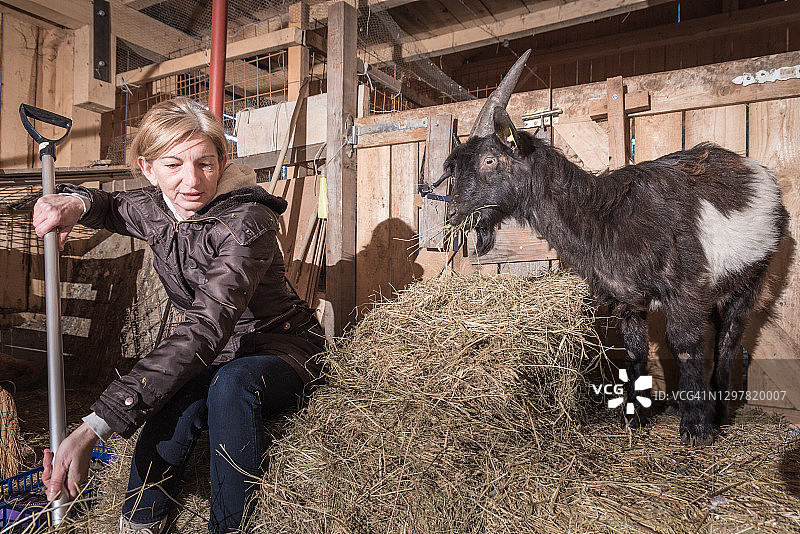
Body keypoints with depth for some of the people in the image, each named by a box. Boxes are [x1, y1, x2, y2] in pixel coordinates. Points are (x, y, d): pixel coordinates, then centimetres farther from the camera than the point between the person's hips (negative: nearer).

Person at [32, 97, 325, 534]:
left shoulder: (246, 220, -27)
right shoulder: (155, 210, -5)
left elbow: (209, 325, -40)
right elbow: (112, 207, 20)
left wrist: (93, 428, -45)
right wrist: (75, 202, -9)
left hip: (282, 350, -4)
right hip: (215, 356, 5)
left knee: (232, 381, -37)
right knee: (177, 404, -29)